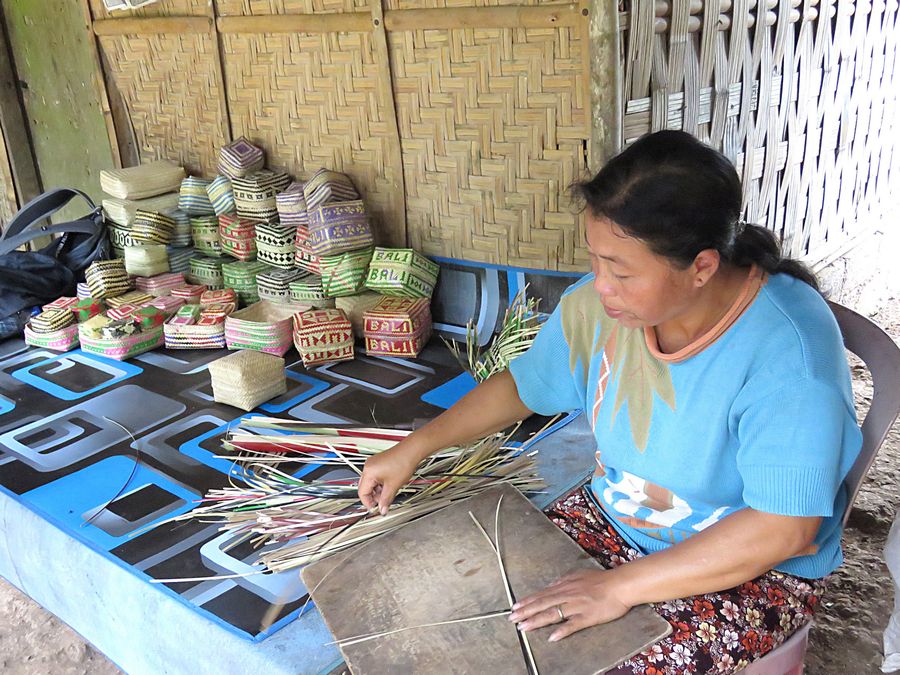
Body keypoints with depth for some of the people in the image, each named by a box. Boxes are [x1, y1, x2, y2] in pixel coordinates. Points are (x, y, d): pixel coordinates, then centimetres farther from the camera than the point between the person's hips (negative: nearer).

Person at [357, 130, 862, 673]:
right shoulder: (597, 303, -12)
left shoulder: (788, 348, -30)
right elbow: (522, 386, 5)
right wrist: (415, 448, 0)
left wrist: (620, 587, -28)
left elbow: (783, 530, -28)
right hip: (612, 517, 5)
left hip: (754, 569, -5)